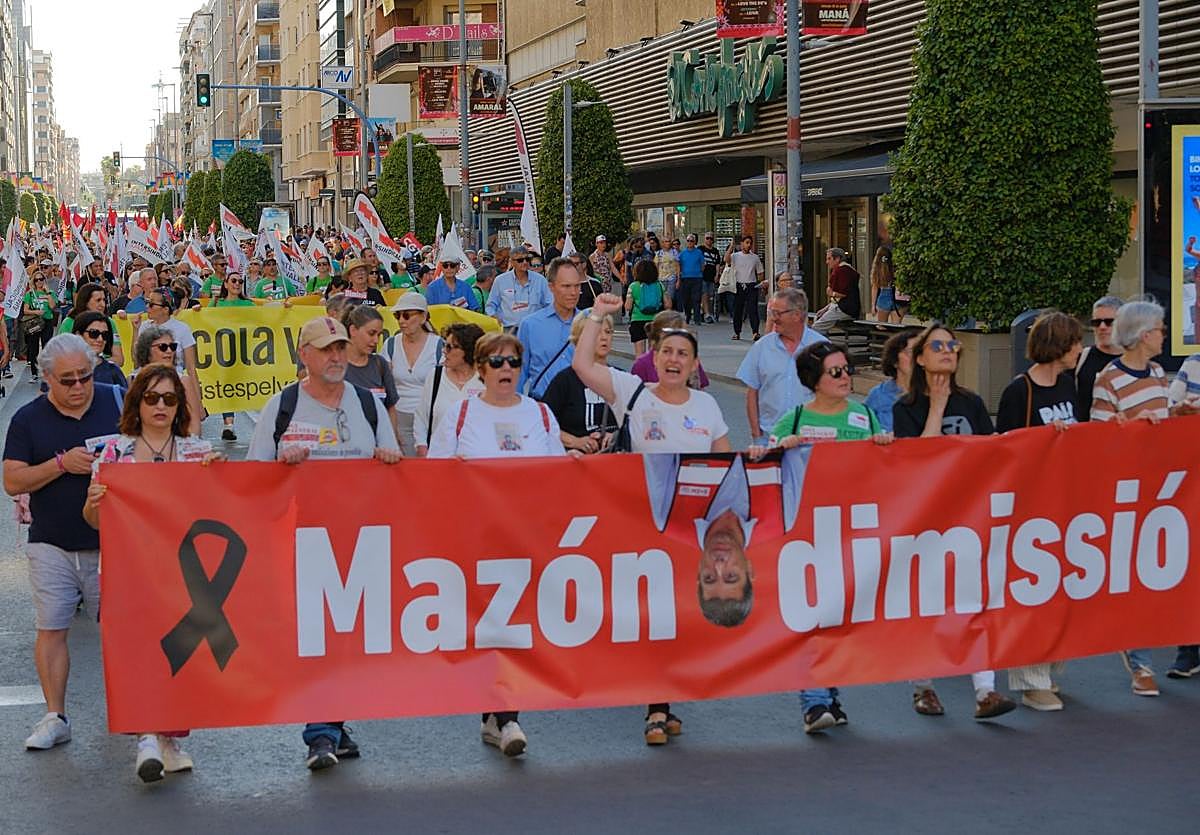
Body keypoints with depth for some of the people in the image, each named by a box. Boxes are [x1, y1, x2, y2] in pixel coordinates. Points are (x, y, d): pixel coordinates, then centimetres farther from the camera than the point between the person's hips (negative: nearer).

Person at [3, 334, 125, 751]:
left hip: (110, 541, 0)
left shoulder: (117, 402, 2)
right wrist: (62, 463, -18)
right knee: (50, 629, -1)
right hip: (52, 545, 0)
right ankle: (55, 717, 8)